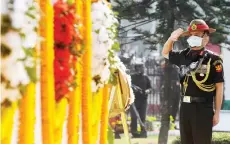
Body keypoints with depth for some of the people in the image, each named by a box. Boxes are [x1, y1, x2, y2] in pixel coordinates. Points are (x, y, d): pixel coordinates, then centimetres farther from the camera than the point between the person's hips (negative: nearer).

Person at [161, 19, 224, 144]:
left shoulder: (213, 59, -7)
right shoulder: (184, 55, 9)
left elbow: (219, 87, -5)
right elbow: (165, 53, 28)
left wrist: (217, 112, -7)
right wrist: (171, 38, 8)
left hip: (203, 108, -6)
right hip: (185, 107, 6)